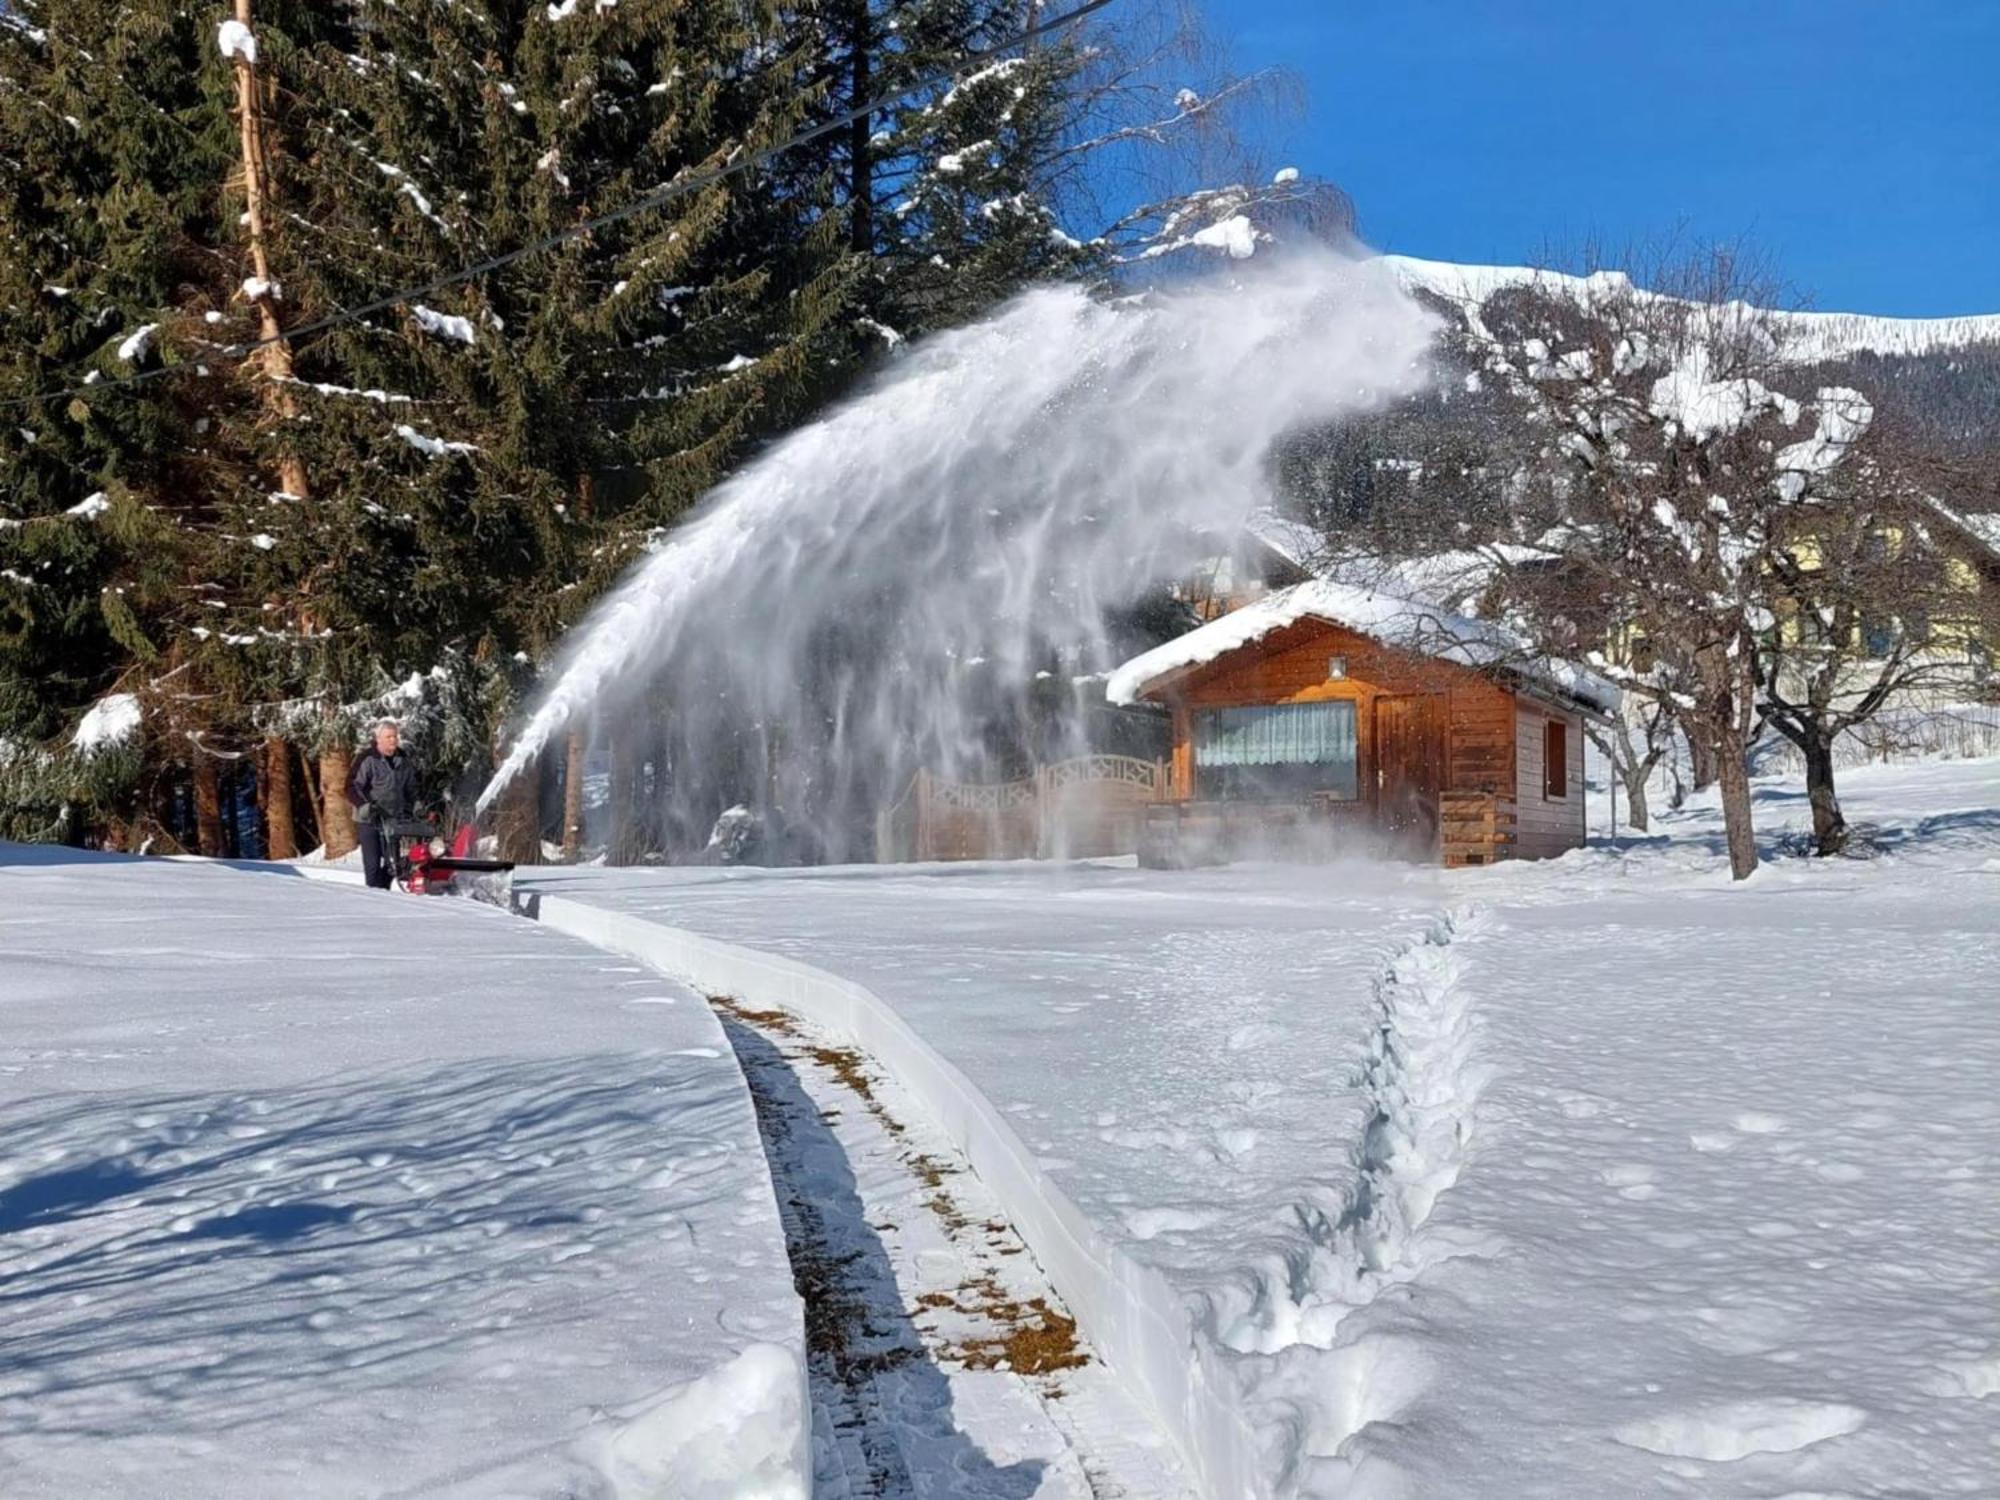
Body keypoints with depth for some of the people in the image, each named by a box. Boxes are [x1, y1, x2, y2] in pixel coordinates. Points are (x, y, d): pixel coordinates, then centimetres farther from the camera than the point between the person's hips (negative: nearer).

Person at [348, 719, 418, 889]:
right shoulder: (367, 759, -8)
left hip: (394, 820, 5)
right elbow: (352, 787, -10)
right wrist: (366, 806, -22)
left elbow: (411, 789, 23)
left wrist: (408, 809, 14)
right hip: (369, 820, -5)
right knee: (373, 863, -7)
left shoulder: (404, 761, 10)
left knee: (392, 863, 7)